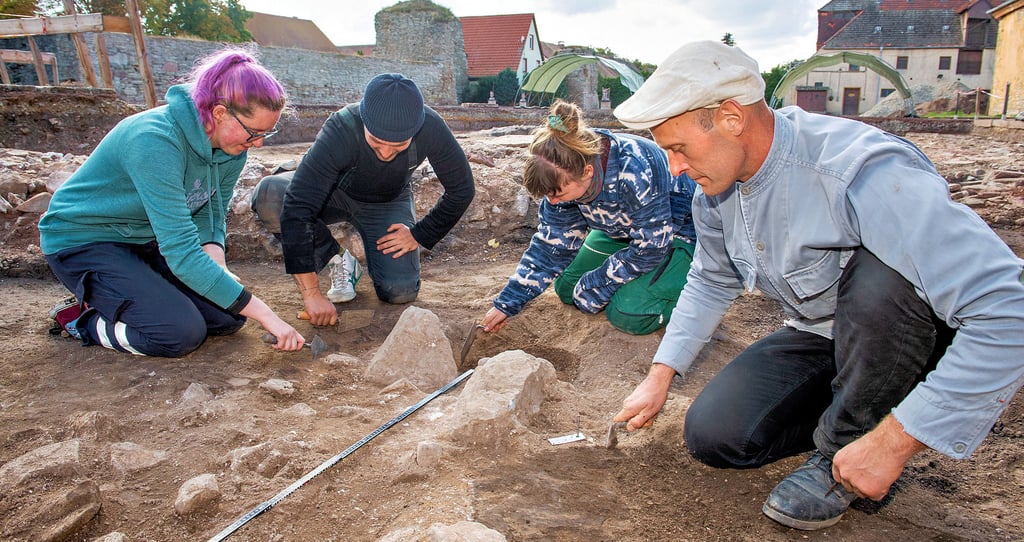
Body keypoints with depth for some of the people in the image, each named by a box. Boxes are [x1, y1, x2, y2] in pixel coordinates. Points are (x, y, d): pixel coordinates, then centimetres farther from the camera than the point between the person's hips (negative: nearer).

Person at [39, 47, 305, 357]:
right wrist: (264, 314, -38)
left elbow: (210, 212, 3)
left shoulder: (232, 145, -10)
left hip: (147, 240, 7)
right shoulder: (155, 140, -33)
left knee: (228, 317, -6)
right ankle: (79, 318, 4)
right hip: (82, 240, -7)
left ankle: (116, 297, 14)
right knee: (181, 332, -24)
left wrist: (214, 254, -22)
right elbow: (181, 251, -37)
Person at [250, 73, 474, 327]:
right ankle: (336, 259, -7)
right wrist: (311, 293, -43)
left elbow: (461, 190, -16)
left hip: (389, 202, 1)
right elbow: (296, 209, -42)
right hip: (335, 192, 0)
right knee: (268, 196, -31)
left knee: (400, 292, -19)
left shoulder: (431, 128, -32)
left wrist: (420, 235, -18)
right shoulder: (341, 130, -37)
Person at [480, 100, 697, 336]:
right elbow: (551, 244, -9)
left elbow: (651, 247, -28)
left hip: (677, 229, -7)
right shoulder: (565, 176, -19)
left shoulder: (636, 172, -40)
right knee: (567, 288, 2)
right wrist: (507, 303, -10)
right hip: (621, 230, 7)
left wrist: (595, 285, -20)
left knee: (630, 314, -23)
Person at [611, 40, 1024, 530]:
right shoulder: (717, 184, -8)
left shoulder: (863, 173, -34)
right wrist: (659, 377, 3)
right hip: (818, 339, 6)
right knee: (711, 435, -10)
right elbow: (711, 283, 9)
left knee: (882, 274, -38)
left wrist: (892, 442, -34)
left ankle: (843, 442, -12)